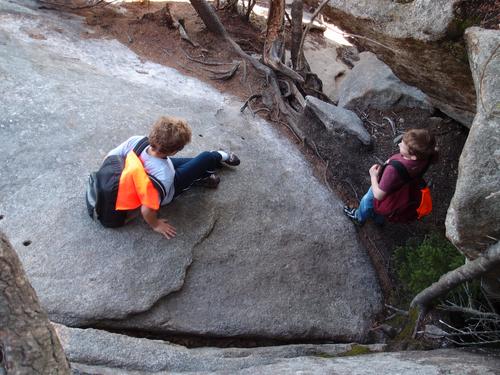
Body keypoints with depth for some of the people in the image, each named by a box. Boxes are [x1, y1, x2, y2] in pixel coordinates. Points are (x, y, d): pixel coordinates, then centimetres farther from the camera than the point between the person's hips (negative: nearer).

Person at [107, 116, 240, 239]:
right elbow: (146, 210, -40)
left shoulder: (134, 140, -35)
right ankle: (221, 157, 41)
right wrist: (155, 225, -18)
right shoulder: (164, 176, -46)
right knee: (207, 158, 8)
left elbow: (109, 157, -20)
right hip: (170, 188, -5)